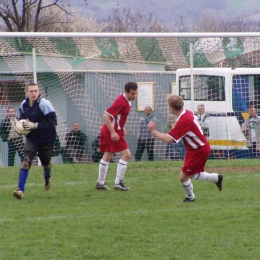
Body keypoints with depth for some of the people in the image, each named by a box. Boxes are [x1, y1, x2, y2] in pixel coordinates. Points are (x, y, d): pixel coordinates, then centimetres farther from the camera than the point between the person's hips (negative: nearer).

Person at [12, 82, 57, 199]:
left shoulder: (44, 104, -22)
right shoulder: (23, 105, -3)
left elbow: (53, 123, -24)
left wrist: (35, 125, -29)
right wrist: (21, 124, -4)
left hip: (46, 140, -3)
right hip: (32, 139, 3)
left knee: (46, 163, 17)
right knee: (26, 161, -18)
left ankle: (47, 178, 54)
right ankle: (20, 189, -19)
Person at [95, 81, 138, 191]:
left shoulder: (127, 101, 8)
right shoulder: (121, 102, -22)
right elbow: (106, 116, -25)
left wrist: (122, 127, 16)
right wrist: (113, 132, -27)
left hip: (108, 131, 10)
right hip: (113, 131, -10)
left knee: (107, 156, 16)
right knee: (126, 154, -10)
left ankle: (100, 183, 23)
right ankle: (118, 183, -8)